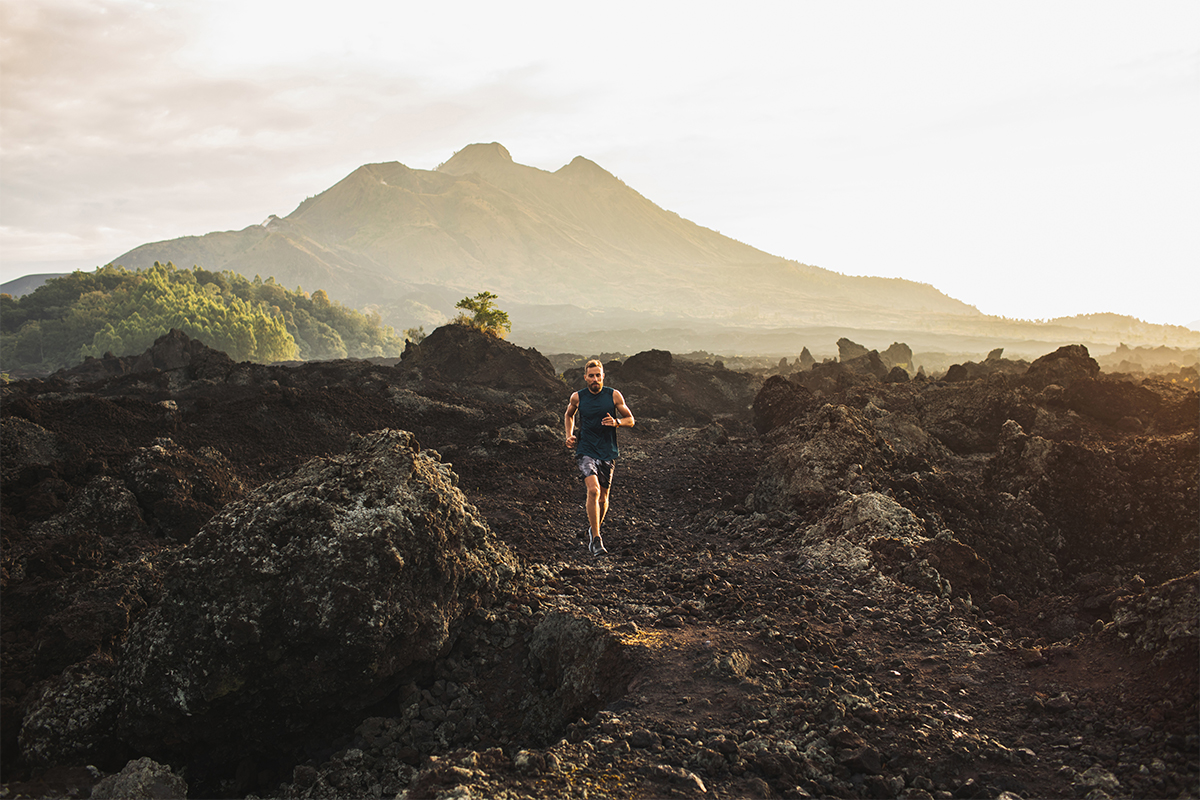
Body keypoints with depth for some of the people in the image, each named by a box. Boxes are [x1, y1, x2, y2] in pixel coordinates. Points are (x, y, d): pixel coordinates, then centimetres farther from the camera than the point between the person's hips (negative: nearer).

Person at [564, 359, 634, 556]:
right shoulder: (577, 397, 0)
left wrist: (616, 422, -16)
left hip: (607, 453, 2)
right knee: (593, 490, -22)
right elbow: (569, 415, 21)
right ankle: (596, 540, -15)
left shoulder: (613, 395, -1)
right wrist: (569, 435, 6)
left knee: (603, 497, 8)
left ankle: (594, 529, 37)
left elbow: (630, 420, 5)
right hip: (586, 451, -2)